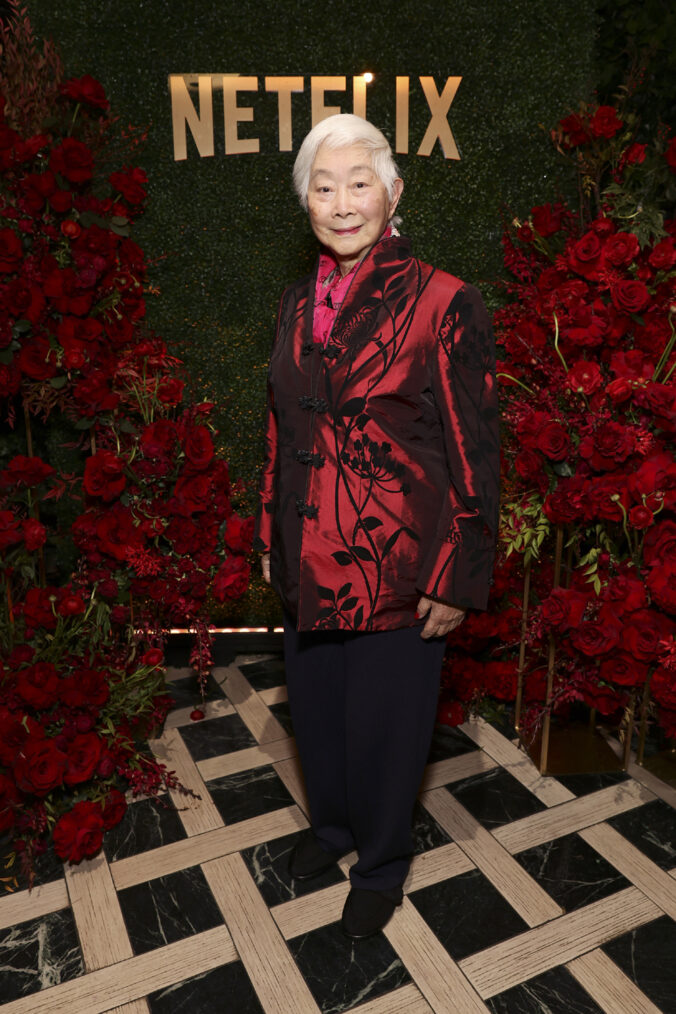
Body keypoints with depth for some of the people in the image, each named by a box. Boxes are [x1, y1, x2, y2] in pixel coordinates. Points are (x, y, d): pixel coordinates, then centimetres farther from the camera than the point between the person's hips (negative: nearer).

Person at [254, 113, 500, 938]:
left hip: (395, 567, -5)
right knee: (315, 705, 21)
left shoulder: (443, 304, -12)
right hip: (309, 561, 6)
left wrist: (456, 579, -11)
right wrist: (270, 538, 14)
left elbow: (472, 454, -11)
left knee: (384, 719, 13)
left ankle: (381, 865, 42)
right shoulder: (298, 306, 6)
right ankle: (331, 823, 51)